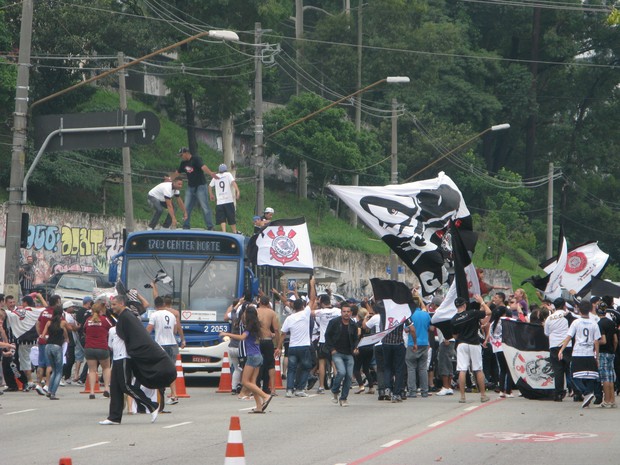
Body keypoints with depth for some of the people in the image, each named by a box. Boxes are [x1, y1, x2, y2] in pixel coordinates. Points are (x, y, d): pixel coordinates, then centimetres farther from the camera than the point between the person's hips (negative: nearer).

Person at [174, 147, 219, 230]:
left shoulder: (196, 159, -14)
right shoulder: (183, 163, 10)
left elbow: (203, 167, -31)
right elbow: (177, 172, 24)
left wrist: (210, 173, -48)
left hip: (200, 186, -8)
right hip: (190, 188, 8)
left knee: (205, 207, -8)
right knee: (187, 207, 9)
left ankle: (210, 227, -7)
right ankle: (186, 227, 17)